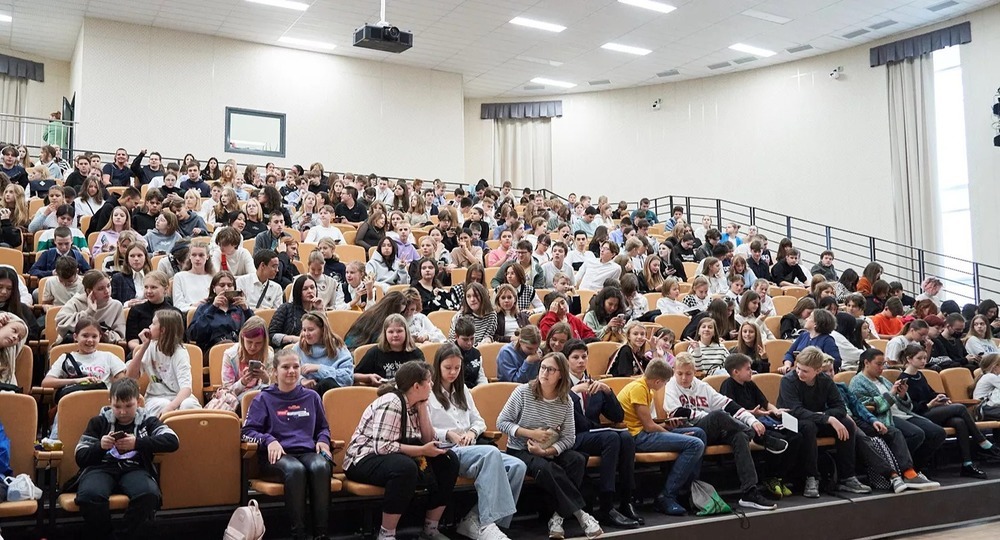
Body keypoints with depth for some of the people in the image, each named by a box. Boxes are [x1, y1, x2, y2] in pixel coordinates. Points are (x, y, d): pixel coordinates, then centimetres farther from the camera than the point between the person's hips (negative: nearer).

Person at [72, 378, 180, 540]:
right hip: (102, 467, 1)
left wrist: (137, 443, -15)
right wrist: (100, 446, -10)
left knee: (149, 494, -36)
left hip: (134, 469, -1)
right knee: (89, 495, -36)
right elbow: (80, 457, 12)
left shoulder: (147, 420, 13)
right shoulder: (99, 422, 16)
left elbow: (173, 441, -3)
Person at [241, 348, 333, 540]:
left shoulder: (311, 397, 20)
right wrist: (269, 440, -12)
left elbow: (323, 427, 28)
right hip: (278, 455, -2)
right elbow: (248, 431, 7)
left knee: (320, 466, -36)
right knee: (295, 469, -39)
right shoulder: (263, 399, 13)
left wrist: (323, 440, 5)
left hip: (308, 452, 2)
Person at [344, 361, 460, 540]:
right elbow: (382, 447, -30)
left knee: (448, 460, -7)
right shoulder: (391, 403, -21)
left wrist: (422, 406, -9)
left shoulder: (417, 403, 5)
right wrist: (422, 451, -28)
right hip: (365, 460, -9)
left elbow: (427, 440, -3)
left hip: (398, 458, 9)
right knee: (405, 467, -39)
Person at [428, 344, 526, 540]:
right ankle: (487, 523, -36)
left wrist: (472, 432, 3)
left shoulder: (462, 391, 24)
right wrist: (448, 434, -16)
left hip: (469, 449, 7)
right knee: (492, 453, -36)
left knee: (517, 466, -19)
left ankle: (475, 520, -21)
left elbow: (479, 421, 24)